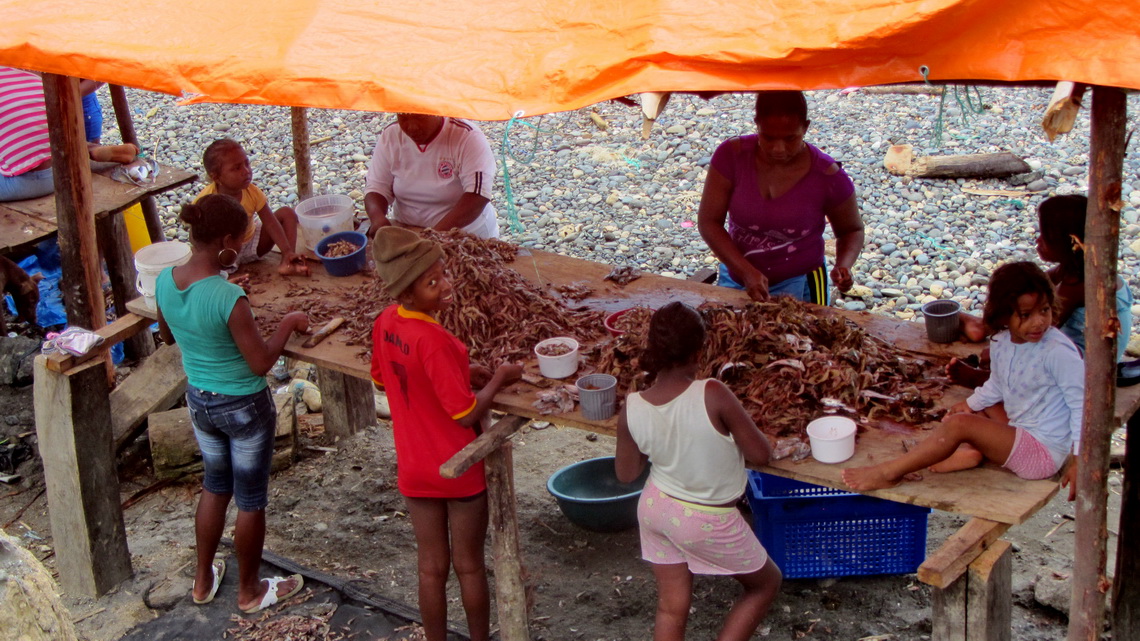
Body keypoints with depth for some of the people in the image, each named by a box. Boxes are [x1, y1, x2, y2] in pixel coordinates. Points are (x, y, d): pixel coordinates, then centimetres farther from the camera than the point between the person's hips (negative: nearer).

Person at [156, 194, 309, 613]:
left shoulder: (165, 281, -11)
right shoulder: (229, 298, -31)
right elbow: (261, 362, -23)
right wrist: (288, 324, -10)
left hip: (198, 400, 7)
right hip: (244, 406, -6)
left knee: (214, 485, 28)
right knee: (251, 500, 14)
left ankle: (204, 580, 42)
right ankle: (250, 591, 32)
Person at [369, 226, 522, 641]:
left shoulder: (384, 324, -7)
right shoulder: (435, 342, -30)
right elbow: (466, 414, -25)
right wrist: (499, 379, -9)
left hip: (415, 470, 6)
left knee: (431, 567, 19)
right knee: (469, 565, 15)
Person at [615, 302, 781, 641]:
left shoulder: (632, 409, -16)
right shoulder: (712, 395, -30)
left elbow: (626, 474, -2)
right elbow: (760, 454, -21)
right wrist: (737, 427, -2)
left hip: (655, 508, 4)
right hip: (707, 523, -4)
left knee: (671, 608, 19)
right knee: (766, 583, 21)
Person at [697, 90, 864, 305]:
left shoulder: (828, 177, -15)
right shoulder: (732, 156, -13)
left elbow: (852, 230, 2)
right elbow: (708, 222, -12)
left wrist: (843, 266, -19)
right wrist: (747, 272, -23)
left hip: (798, 285, -2)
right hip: (735, 277, 2)